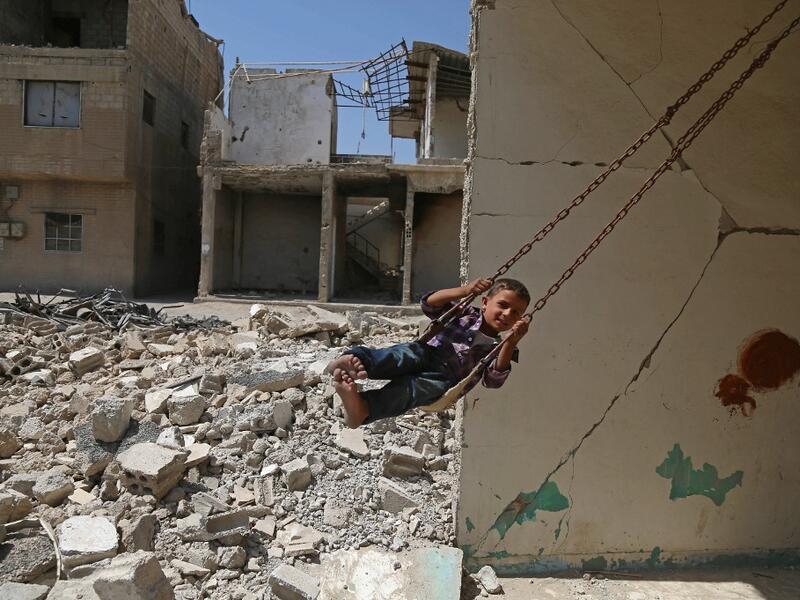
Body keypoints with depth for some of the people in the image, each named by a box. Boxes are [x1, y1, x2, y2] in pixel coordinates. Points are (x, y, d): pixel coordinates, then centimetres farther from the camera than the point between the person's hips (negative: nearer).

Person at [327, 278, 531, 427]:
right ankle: (353, 359, -61)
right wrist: (464, 290, -6)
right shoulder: (465, 313, 20)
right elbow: (430, 303, 7)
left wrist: (512, 342, -13)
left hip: (444, 378, -1)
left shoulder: (498, 348, 17)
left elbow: (493, 380, -3)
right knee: (408, 355, -35)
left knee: (410, 387, -35)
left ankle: (362, 409, -61)